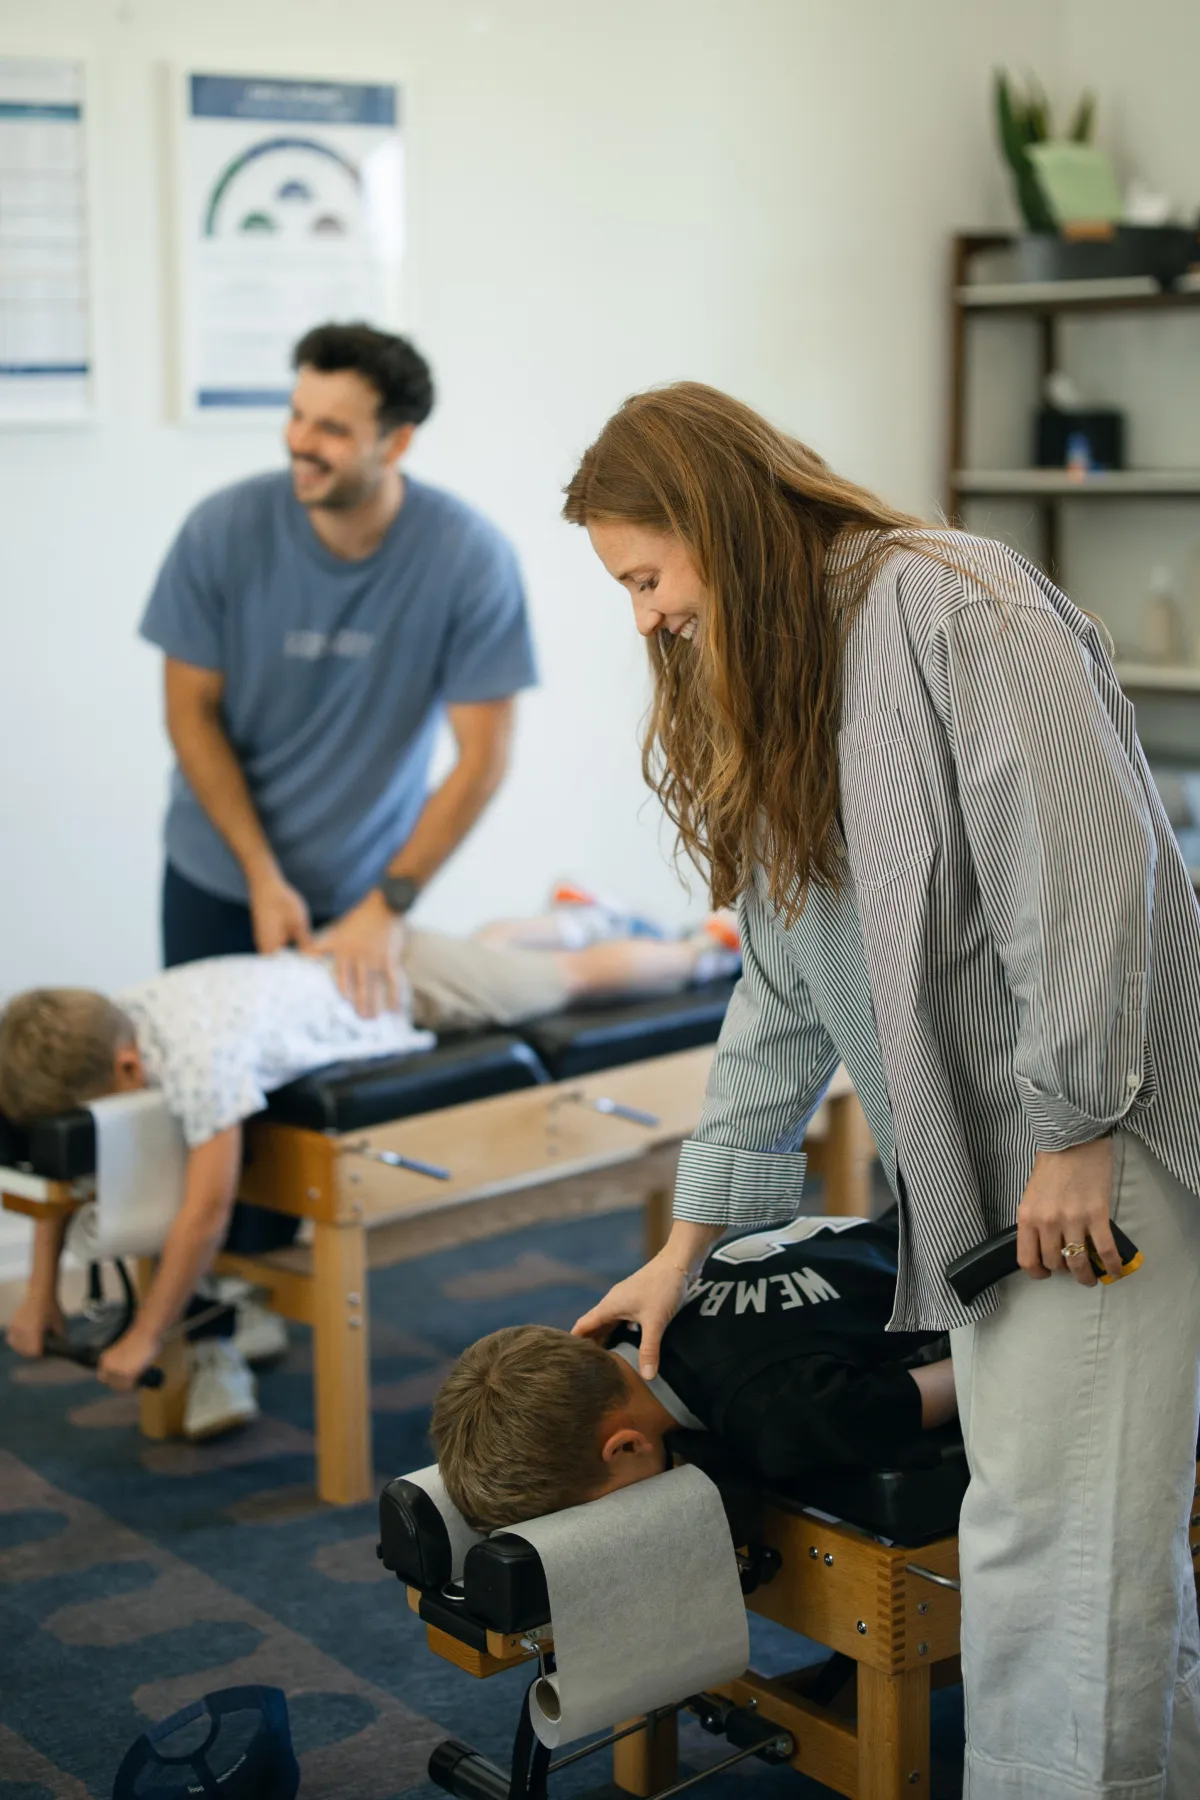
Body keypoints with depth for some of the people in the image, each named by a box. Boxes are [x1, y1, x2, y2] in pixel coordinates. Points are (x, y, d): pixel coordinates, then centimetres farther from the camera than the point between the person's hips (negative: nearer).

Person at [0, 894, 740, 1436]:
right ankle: (586, 918, 63)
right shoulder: (99, 1031, -20)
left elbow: (208, 1209, -42)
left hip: (413, 987, -6)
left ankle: (707, 945, 43)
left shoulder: (200, 1058, -44)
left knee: (578, 974, 18)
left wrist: (145, 1339, -32)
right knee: (485, 949, 35)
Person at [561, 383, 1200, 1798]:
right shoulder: (771, 702, 18)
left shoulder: (949, 604, -11)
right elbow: (781, 999, 18)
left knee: (1053, 1531, -7)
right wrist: (686, 1242, 16)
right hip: (982, 1157, 8)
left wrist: (1076, 1128, -18)